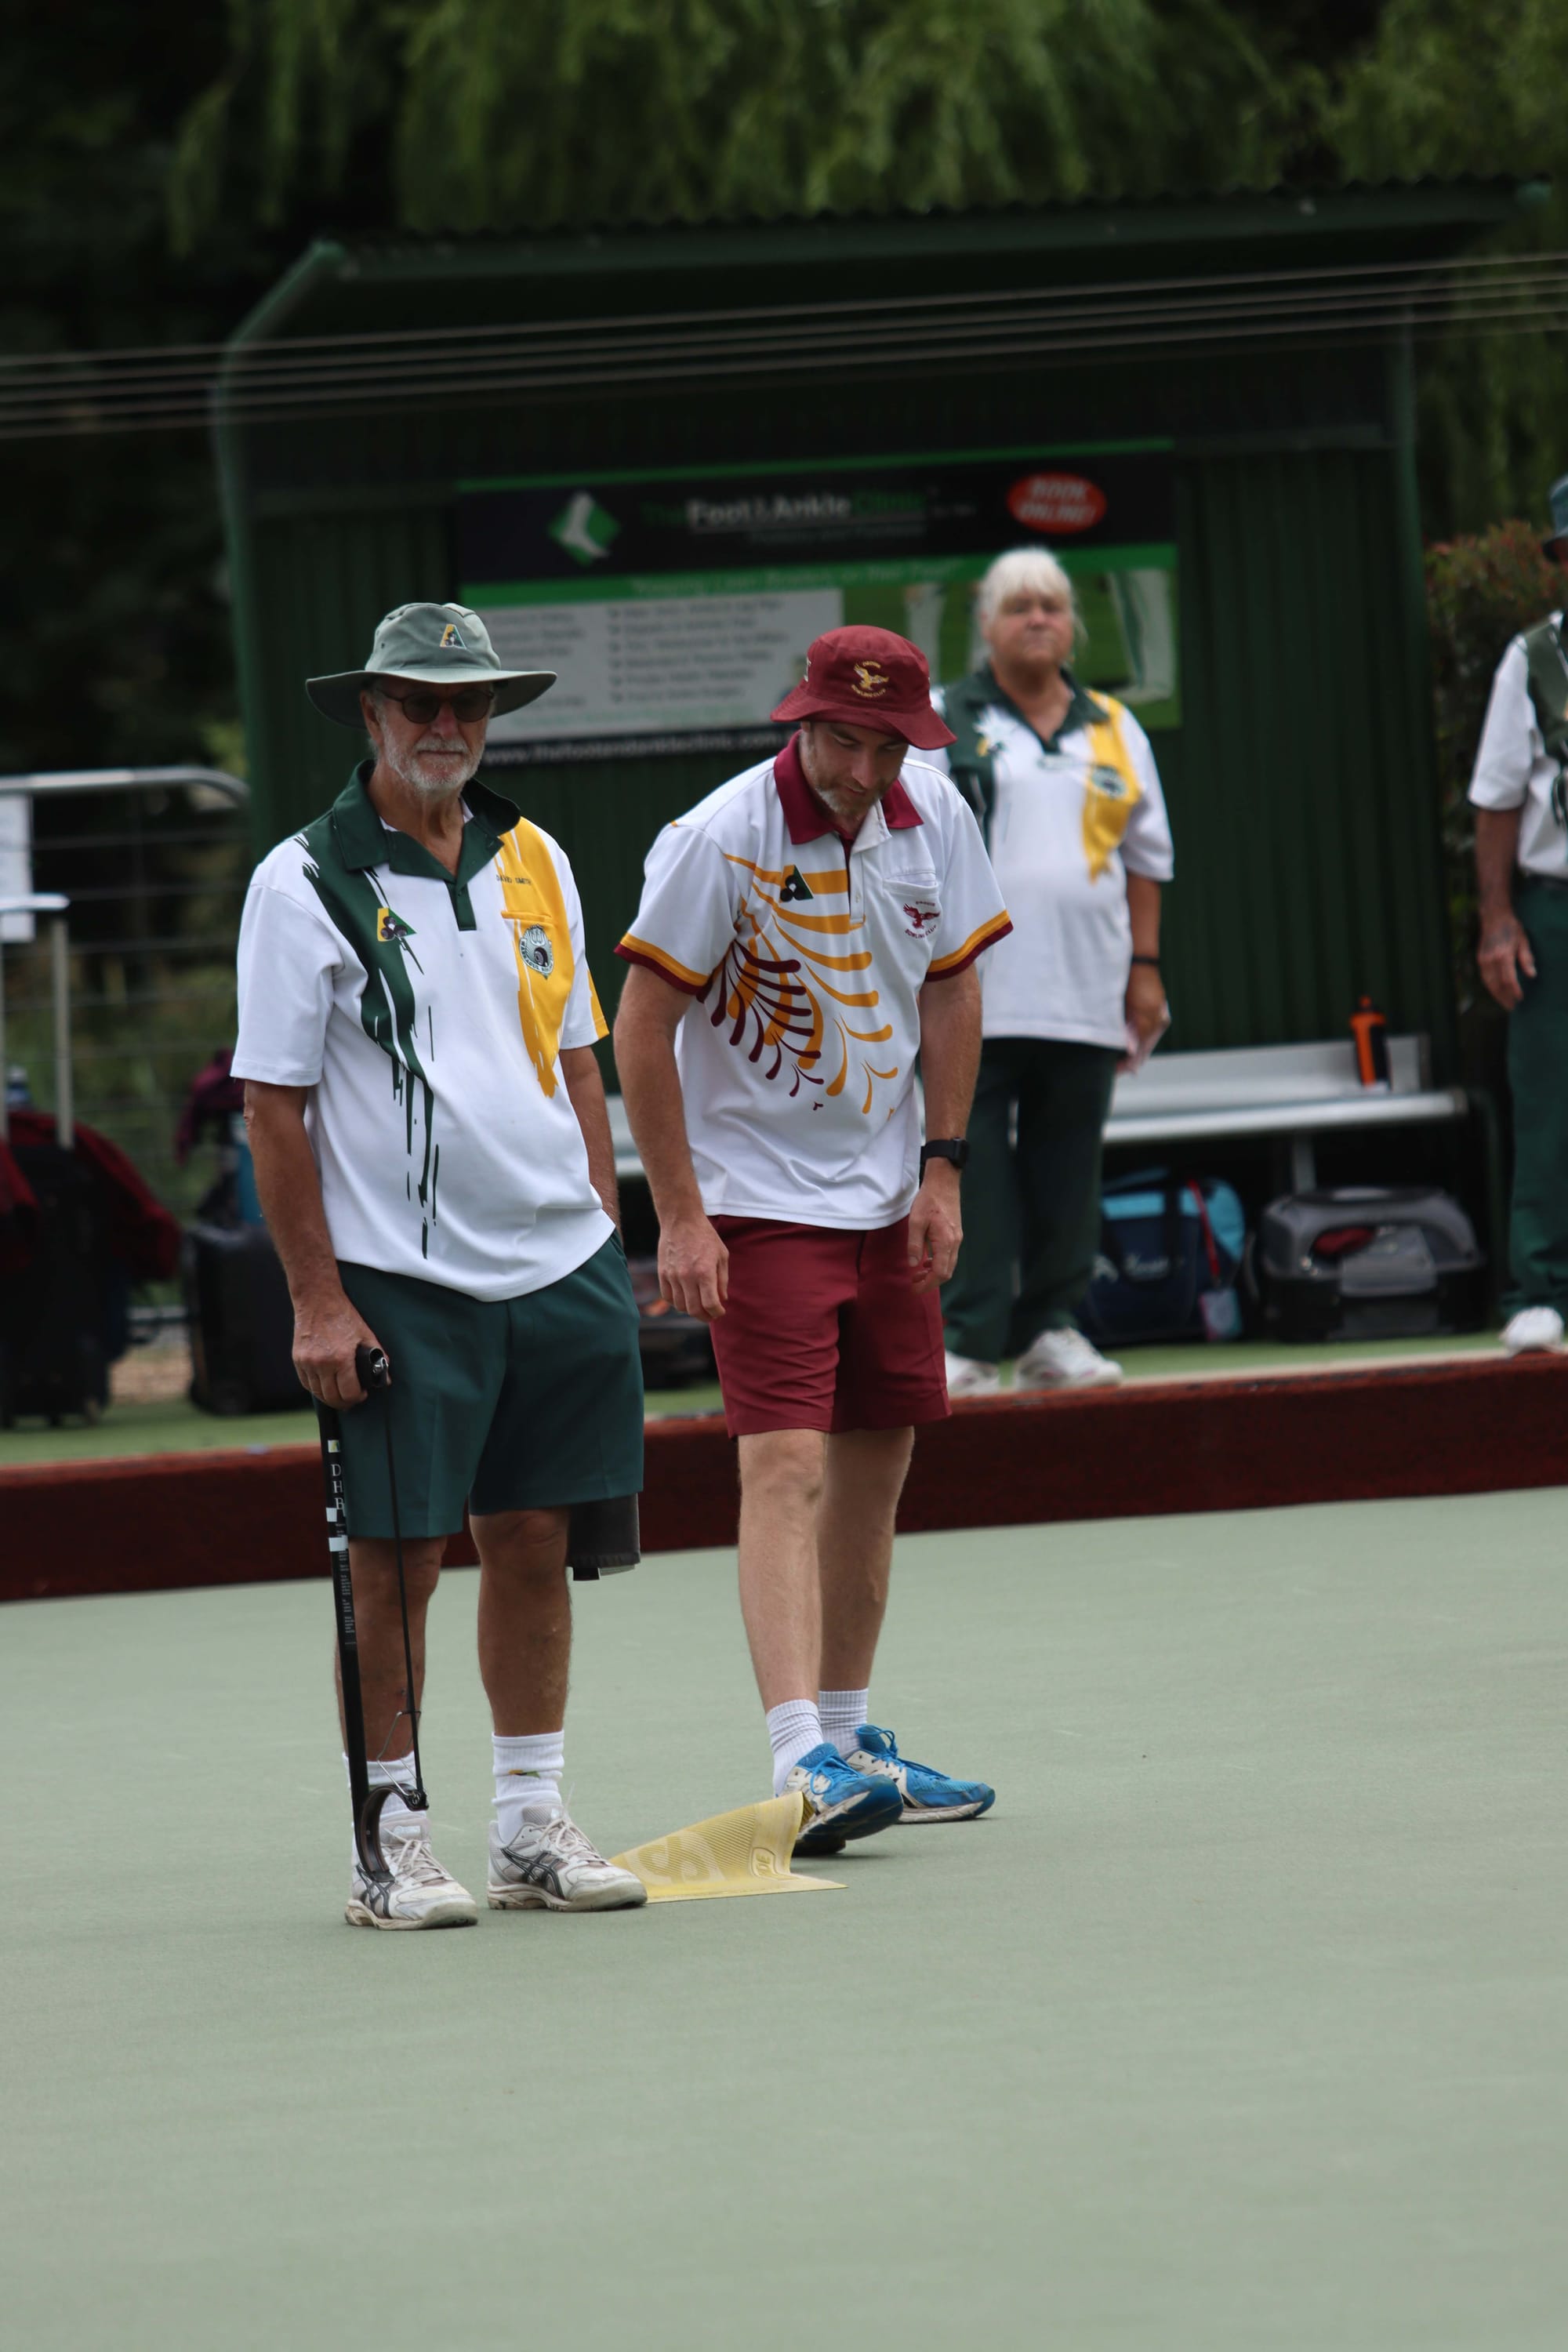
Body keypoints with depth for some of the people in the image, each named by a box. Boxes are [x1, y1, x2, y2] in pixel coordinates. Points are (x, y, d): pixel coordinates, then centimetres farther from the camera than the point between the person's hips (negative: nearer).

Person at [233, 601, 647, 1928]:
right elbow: (273, 1103, -6)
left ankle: (533, 1824, 16)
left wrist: (605, 1235, 13)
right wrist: (315, 1297, -10)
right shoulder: (306, 884, -5)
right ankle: (392, 1844, 5)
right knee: (397, 1557, -3)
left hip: (556, 1266, 5)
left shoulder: (533, 862, 11)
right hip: (397, 1282, -5)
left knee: (533, 1542, 8)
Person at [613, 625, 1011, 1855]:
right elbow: (642, 1027, -13)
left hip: (887, 1196, 6)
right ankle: (802, 1766, -24)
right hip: (758, 1198, -6)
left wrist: (942, 1168, 4)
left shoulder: (937, 822, -1)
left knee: (874, 1469, 12)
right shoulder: (718, 842, -18)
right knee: (788, 1470, -16)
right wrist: (681, 1218, -15)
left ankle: (850, 1737, 25)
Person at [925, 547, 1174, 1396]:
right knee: (972, 1168, -7)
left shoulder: (1114, 732, 16)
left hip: (1086, 997, 3)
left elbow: (1145, 857, 18)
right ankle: (967, 1342, -6)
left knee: (1068, 1168, 4)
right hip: (974, 997, -3)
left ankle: (1052, 1331, 12)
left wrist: (1146, 967, 11)